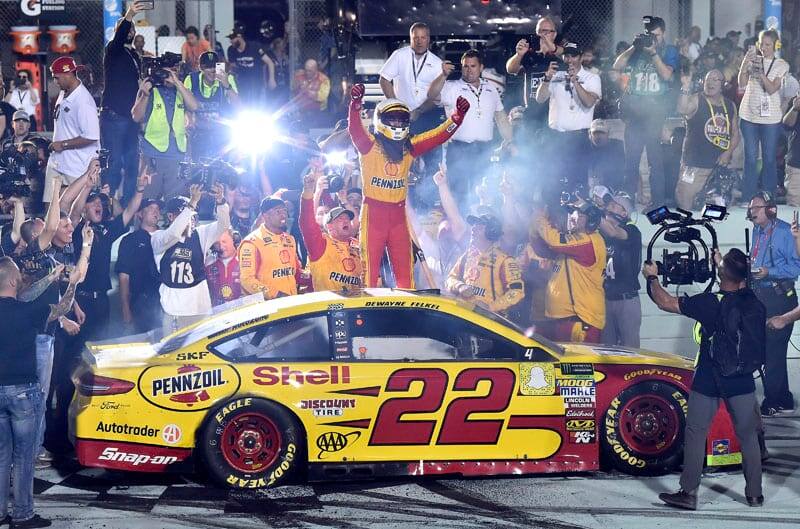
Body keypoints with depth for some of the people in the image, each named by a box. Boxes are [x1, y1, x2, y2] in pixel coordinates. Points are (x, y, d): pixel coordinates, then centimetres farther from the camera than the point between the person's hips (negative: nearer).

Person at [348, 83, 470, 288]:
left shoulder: (409, 148, 9)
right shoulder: (369, 145, -4)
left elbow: (439, 135, 3)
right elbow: (355, 129, -22)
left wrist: (458, 115, -11)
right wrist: (356, 103, -40)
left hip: (398, 213, 4)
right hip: (373, 211, -4)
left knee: (405, 267, 6)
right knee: (370, 265, -2)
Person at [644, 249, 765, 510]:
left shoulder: (711, 302, -20)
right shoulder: (755, 302, -8)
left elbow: (665, 303, -15)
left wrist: (652, 278, 2)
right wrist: (723, 263, 30)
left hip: (708, 382, -3)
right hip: (742, 382, 3)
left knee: (695, 434, 9)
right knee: (748, 436, 15)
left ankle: (689, 493, 11)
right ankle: (754, 494, 20)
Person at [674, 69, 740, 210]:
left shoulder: (730, 106, 11)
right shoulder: (696, 100, -3)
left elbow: (735, 133, 12)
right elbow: (682, 110, -26)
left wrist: (728, 152, -4)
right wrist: (686, 88, -36)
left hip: (721, 163, 5)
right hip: (695, 165, -5)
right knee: (685, 200, -15)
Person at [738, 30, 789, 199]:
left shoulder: (782, 65, 0)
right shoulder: (753, 60, 4)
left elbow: (772, 89, -11)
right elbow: (742, 84, -7)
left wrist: (761, 72, -24)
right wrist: (745, 63, -21)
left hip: (770, 118, -1)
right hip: (749, 115, 1)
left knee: (769, 159, 3)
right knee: (750, 159, 5)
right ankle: (748, 197, 11)